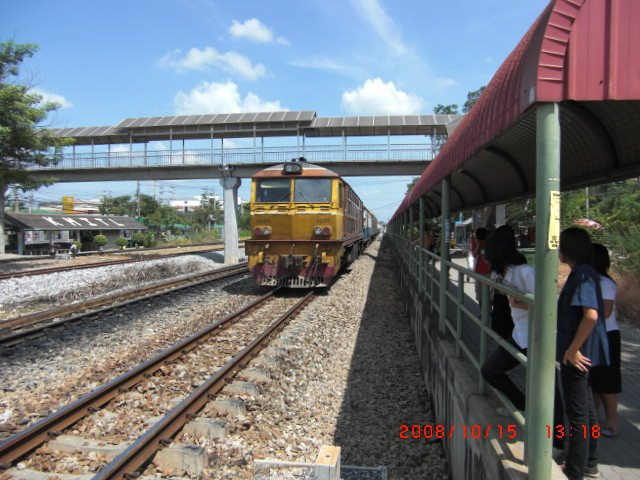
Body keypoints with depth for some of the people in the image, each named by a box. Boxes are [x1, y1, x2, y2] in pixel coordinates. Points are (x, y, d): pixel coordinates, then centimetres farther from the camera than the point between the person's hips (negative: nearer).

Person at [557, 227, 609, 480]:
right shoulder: (582, 272, 11)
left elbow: (591, 315, -30)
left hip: (576, 355, -10)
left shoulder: (583, 273, -19)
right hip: (580, 353, 10)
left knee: (577, 412, 2)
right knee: (585, 408, 19)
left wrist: (573, 349, -23)